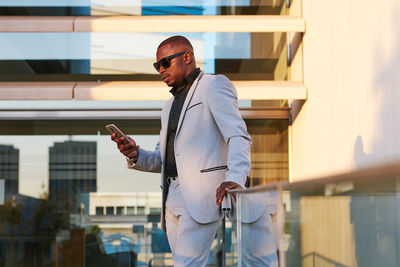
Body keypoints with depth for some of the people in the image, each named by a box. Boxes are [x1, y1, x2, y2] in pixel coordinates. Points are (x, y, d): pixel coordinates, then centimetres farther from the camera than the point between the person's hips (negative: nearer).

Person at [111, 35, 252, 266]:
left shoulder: (214, 85, 3)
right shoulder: (170, 107, 27)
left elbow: (239, 137, -11)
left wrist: (235, 178, -28)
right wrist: (136, 155, 2)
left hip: (202, 194, -8)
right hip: (172, 199, 8)